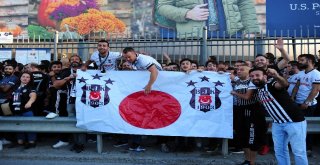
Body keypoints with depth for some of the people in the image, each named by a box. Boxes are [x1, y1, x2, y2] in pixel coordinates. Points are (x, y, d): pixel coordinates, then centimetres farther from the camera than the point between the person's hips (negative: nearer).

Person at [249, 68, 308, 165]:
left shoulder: (271, 85, -18)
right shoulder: (258, 91, 7)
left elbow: (284, 84, -43)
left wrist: (277, 76, -63)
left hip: (294, 121, -8)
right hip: (277, 123, 8)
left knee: (298, 151, 0)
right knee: (279, 150, 13)